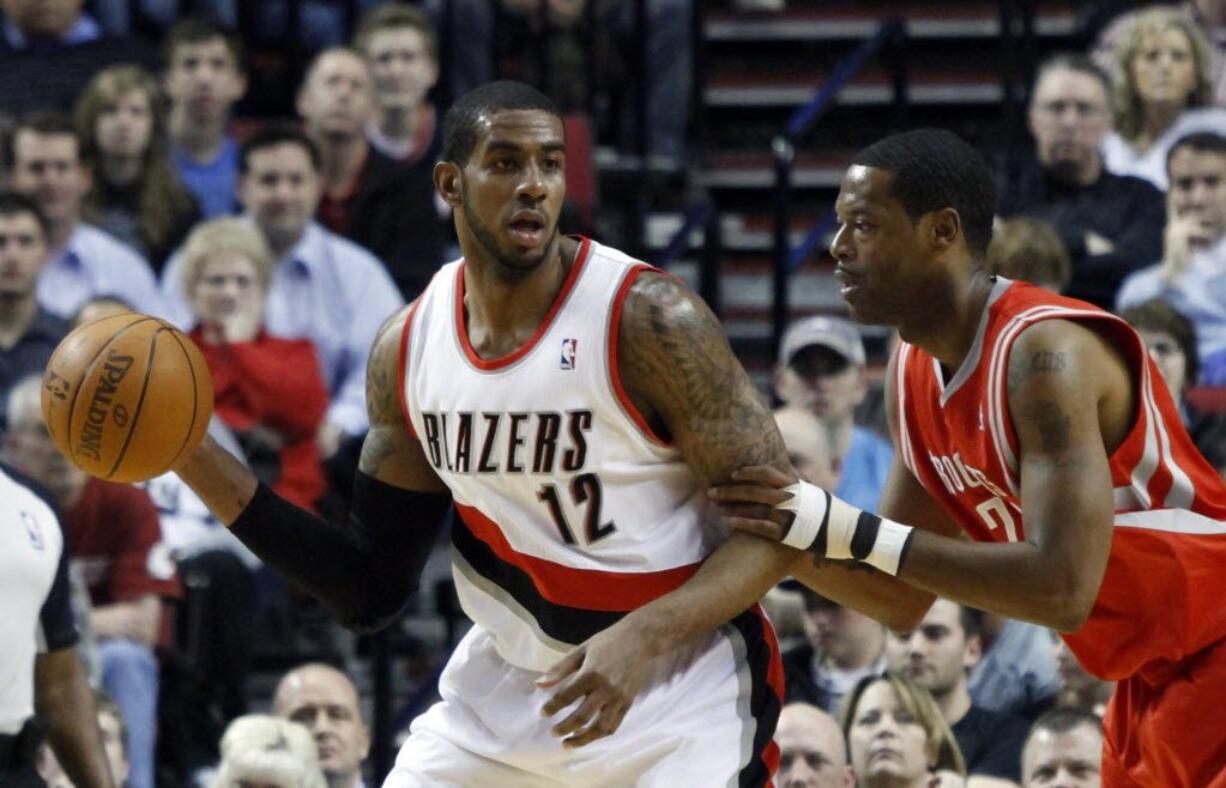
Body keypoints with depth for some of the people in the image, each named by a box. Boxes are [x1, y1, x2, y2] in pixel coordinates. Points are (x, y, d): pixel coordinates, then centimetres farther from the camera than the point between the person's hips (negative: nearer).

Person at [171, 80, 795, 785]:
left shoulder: (649, 319, -17)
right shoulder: (409, 346, 0)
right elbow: (373, 589, 6)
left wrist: (642, 637, -31)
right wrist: (198, 461, -3)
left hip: (681, 681, -5)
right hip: (507, 678, 5)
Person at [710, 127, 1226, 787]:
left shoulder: (1044, 351, -25)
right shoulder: (912, 374, 2)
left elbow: (1062, 590, -33)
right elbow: (905, 595, 10)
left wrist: (855, 533, -32)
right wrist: (781, 535, -7)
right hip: (1151, 675, 9)